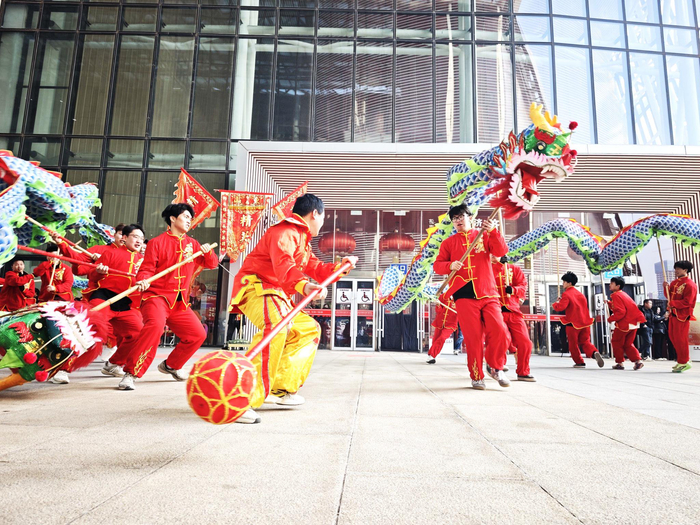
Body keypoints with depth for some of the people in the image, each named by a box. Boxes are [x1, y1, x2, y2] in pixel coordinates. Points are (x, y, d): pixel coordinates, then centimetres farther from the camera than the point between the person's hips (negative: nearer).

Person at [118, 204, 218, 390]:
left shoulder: (192, 244, 14)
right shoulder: (157, 242, -2)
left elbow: (211, 264, 14)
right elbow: (146, 269, -6)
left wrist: (208, 252, -7)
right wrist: (143, 281, -27)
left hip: (180, 302, 6)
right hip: (157, 296, -6)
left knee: (198, 334, 5)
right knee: (155, 324, -34)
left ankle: (171, 365, 29)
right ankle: (131, 373, -23)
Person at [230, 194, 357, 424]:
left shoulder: (303, 240, 24)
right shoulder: (284, 232, -13)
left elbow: (316, 269, 27)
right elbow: (284, 264, -34)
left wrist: (340, 266, 13)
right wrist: (304, 286, -52)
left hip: (277, 294, 11)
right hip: (256, 287, -11)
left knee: (309, 328, 19)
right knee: (276, 328, -38)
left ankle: (281, 389, 15)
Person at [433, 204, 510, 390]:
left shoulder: (484, 236, 14)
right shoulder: (448, 242, 14)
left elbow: (501, 251, -1)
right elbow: (437, 265, 8)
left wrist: (493, 232, -17)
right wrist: (450, 265, -14)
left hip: (488, 294, 1)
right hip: (464, 296, -1)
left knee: (499, 331, -11)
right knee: (473, 337, -3)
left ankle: (495, 366, 14)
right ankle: (477, 376, 11)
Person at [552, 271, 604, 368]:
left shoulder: (566, 294, -11)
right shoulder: (580, 294, 15)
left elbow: (561, 307, -23)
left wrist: (554, 304, -2)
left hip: (573, 323, -6)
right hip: (584, 322, 6)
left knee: (573, 344, 9)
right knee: (585, 342, 11)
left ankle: (579, 362, 12)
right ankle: (595, 353, -16)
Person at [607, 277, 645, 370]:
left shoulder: (615, 295, -14)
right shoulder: (623, 294, 16)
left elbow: (620, 312, -22)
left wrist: (610, 319, -12)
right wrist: (609, 303, 17)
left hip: (624, 324, -9)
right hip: (633, 323, 9)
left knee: (616, 342, 7)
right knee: (628, 344, 16)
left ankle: (620, 363, 12)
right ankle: (638, 360, 5)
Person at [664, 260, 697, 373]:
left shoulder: (689, 284, -14)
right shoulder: (675, 282, 12)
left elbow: (687, 302, -19)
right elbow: (669, 296, 15)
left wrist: (673, 303, -24)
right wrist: (666, 287, -1)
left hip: (682, 315, -9)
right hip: (673, 313, 9)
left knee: (680, 338, -5)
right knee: (672, 336, 14)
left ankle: (684, 362, 6)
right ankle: (684, 359, 27)